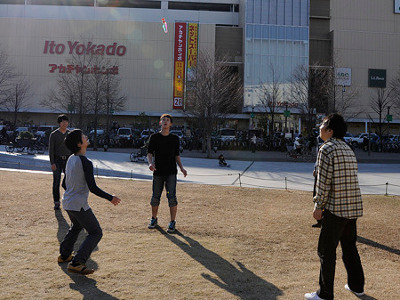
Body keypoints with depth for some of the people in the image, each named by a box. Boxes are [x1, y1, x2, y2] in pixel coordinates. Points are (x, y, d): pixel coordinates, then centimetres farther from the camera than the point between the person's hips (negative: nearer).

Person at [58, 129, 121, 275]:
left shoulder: (70, 159, 6)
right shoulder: (86, 163, -21)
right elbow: (92, 187, -23)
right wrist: (110, 198, -14)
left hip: (67, 202, 9)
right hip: (79, 205, -9)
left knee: (76, 226, 33)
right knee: (96, 233, -1)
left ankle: (64, 254, 46)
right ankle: (76, 263, -8)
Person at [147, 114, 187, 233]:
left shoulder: (175, 138, 9)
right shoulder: (154, 137, 5)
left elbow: (177, 156, 14)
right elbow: (149, 153, 1)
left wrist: (181, 168, 0)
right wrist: (150, 163, -20)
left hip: (171, 172, 0)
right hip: (158, 172, 0)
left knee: (172, 197, -8)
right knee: (155, 197, 6)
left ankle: (172, 223, 1)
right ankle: (154, 219, 26)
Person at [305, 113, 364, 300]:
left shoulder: (327, 149, -12)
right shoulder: (348, 149, 13)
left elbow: (324, 181, -16)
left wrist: (318, 206, -7)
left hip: (336, 208, -8)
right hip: (353, 207, 8)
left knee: (326, 250, 1)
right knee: (349, 247, 20)